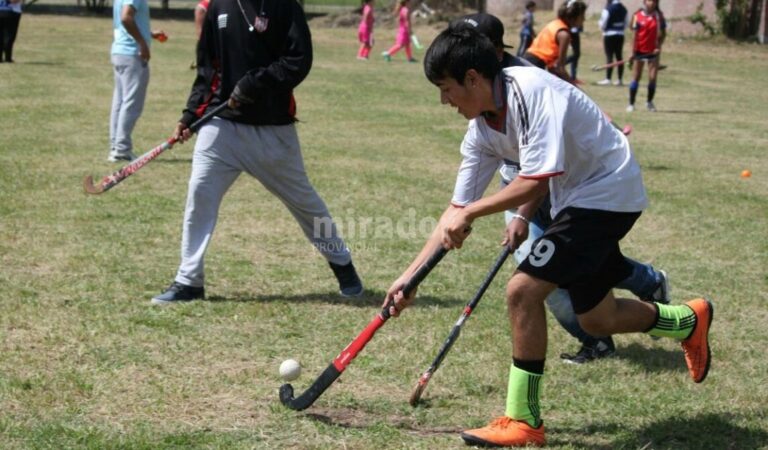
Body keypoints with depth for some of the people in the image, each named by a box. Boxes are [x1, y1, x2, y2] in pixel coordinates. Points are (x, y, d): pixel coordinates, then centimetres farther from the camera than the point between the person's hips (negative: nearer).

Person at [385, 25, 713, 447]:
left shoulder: (531, 90, -26)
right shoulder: (481, 129, 0)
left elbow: (536, 182, -30)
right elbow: (458, 207, 3)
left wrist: (468, 214, -26)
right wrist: (410, 276, -1)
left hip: (607, 192, -9)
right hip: (576, 198, 9)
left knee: (522, 290, -17)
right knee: (596, 319, 18)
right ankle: (690, 321, 45)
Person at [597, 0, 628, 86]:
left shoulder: (608, 9, -13)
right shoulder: (623, 9, 8)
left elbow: (603, 25, -10)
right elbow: (625, 24, 13)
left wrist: (600, 22, 11)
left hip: (609, 35, -6)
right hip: (620, 35, 6)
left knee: (609, 56, -6)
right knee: (619, 57, 9)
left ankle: (608, 79, -8)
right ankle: (620, 79, 12)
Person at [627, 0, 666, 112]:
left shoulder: (659, 16, -1)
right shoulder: (637, 16, -3)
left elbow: (662, 34, -1)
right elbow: (634, 34, -1)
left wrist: (658, 47, -16)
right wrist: (633, 52, -5)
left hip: (653, 51, 0)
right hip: (640, 51, 0)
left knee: (652, 78, -2)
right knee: (636, 78, 4)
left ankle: (649, 102, 17)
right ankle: (631, 103, 10)